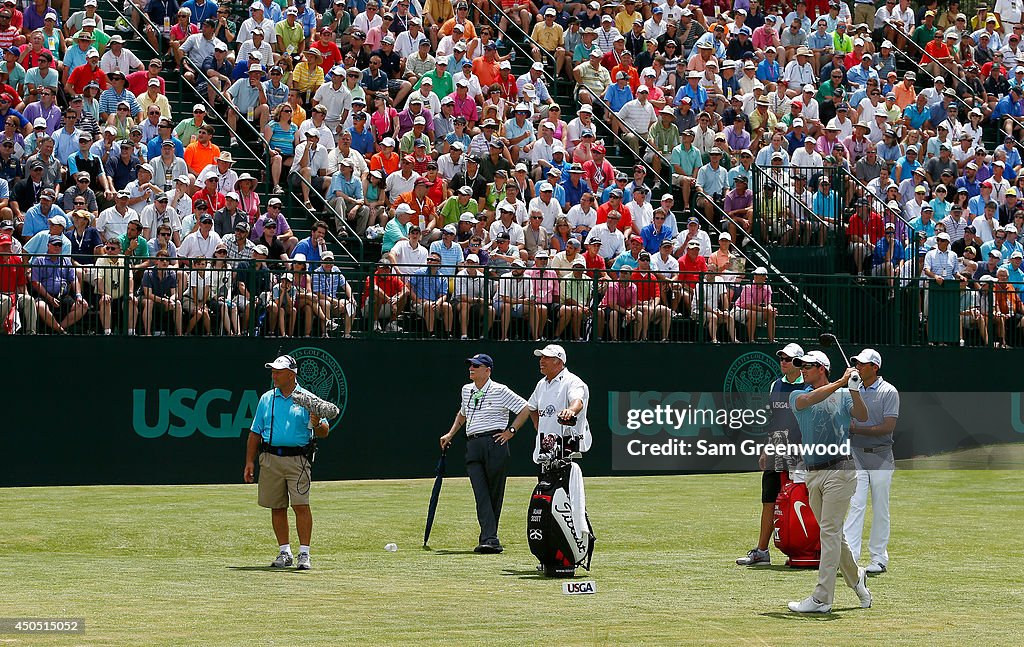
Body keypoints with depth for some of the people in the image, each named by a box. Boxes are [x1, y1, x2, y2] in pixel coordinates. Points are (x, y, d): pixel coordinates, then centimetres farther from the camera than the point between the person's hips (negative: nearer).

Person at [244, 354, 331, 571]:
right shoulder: (266, 399, 12)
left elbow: (324, 432, 1)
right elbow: (255, 433, 16)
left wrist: (317, 424, -22)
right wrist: (249, 461, 9)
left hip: (297, 459, -4)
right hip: (270, 459, 4)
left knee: (301, 505, -11)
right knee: (277, 508, 6)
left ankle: (304, 554, -8)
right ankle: (284, 553, 15)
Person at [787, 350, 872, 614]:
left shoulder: (843, 395, 6)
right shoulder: (797, 396, 12)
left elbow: (863, 417, -11)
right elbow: (808, 400, -12)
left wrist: (854, 389, -25)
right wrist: (840, 382, -19)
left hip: (839, 470, -5)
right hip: (813, 474, 5)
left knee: (830, 531, -9)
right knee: (831, 533, 12)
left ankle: (821, 598, -12)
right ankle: (856, 578, 32)